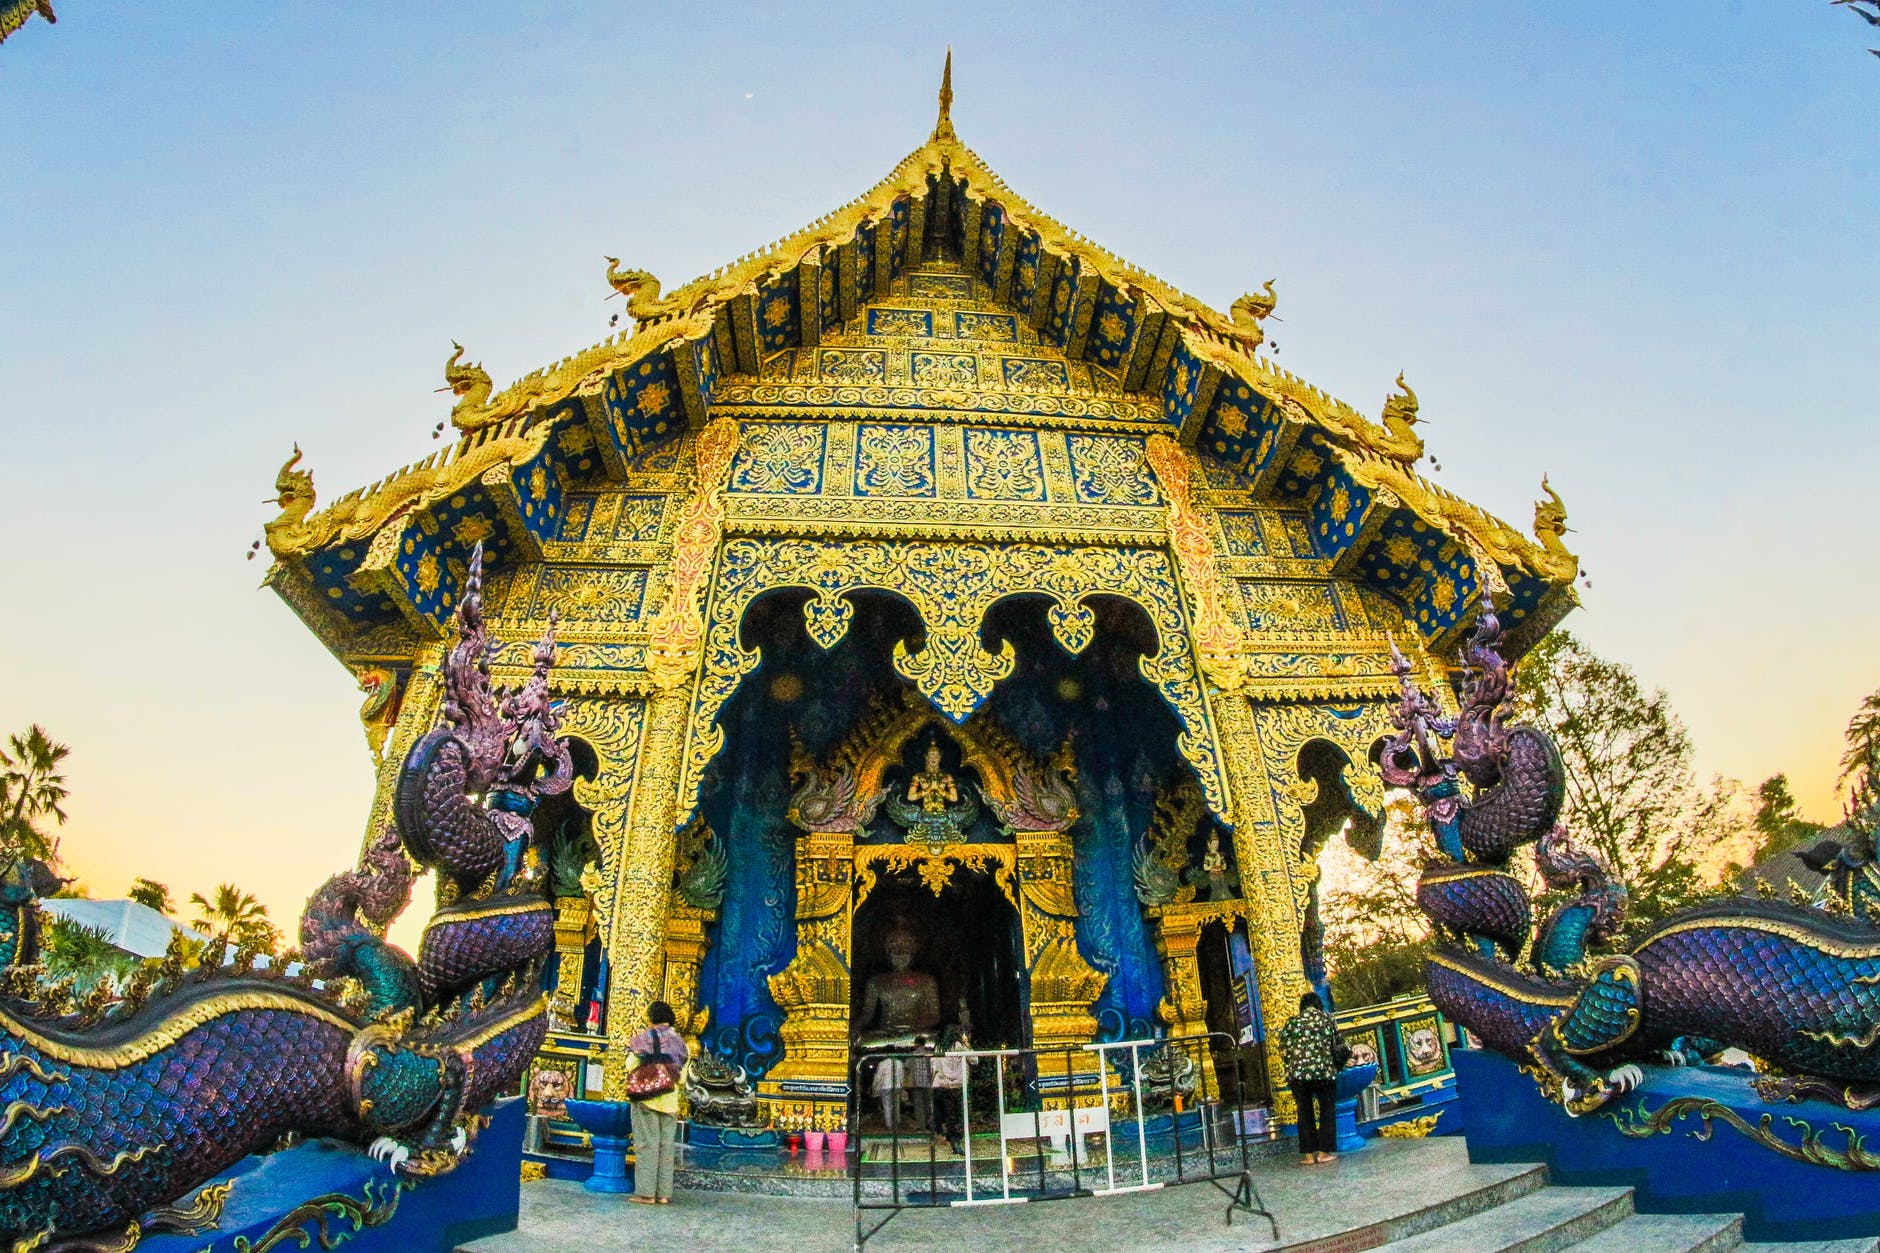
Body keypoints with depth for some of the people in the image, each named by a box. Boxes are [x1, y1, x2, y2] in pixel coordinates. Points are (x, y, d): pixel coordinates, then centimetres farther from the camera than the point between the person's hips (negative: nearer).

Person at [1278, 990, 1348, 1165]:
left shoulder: (1291, 1023, 9)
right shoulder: (1327, 1019, 7)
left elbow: (1283, 1050, 6)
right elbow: (1340, 1047, 7)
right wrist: (1337, 1065, 24)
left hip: (1297, 1073, 1)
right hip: (1324, 1071, -1)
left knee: (1304, 1113, 10)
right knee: (1327, 1111, 12)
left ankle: (1308, 1153, 11)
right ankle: (1324, 1151, 11)